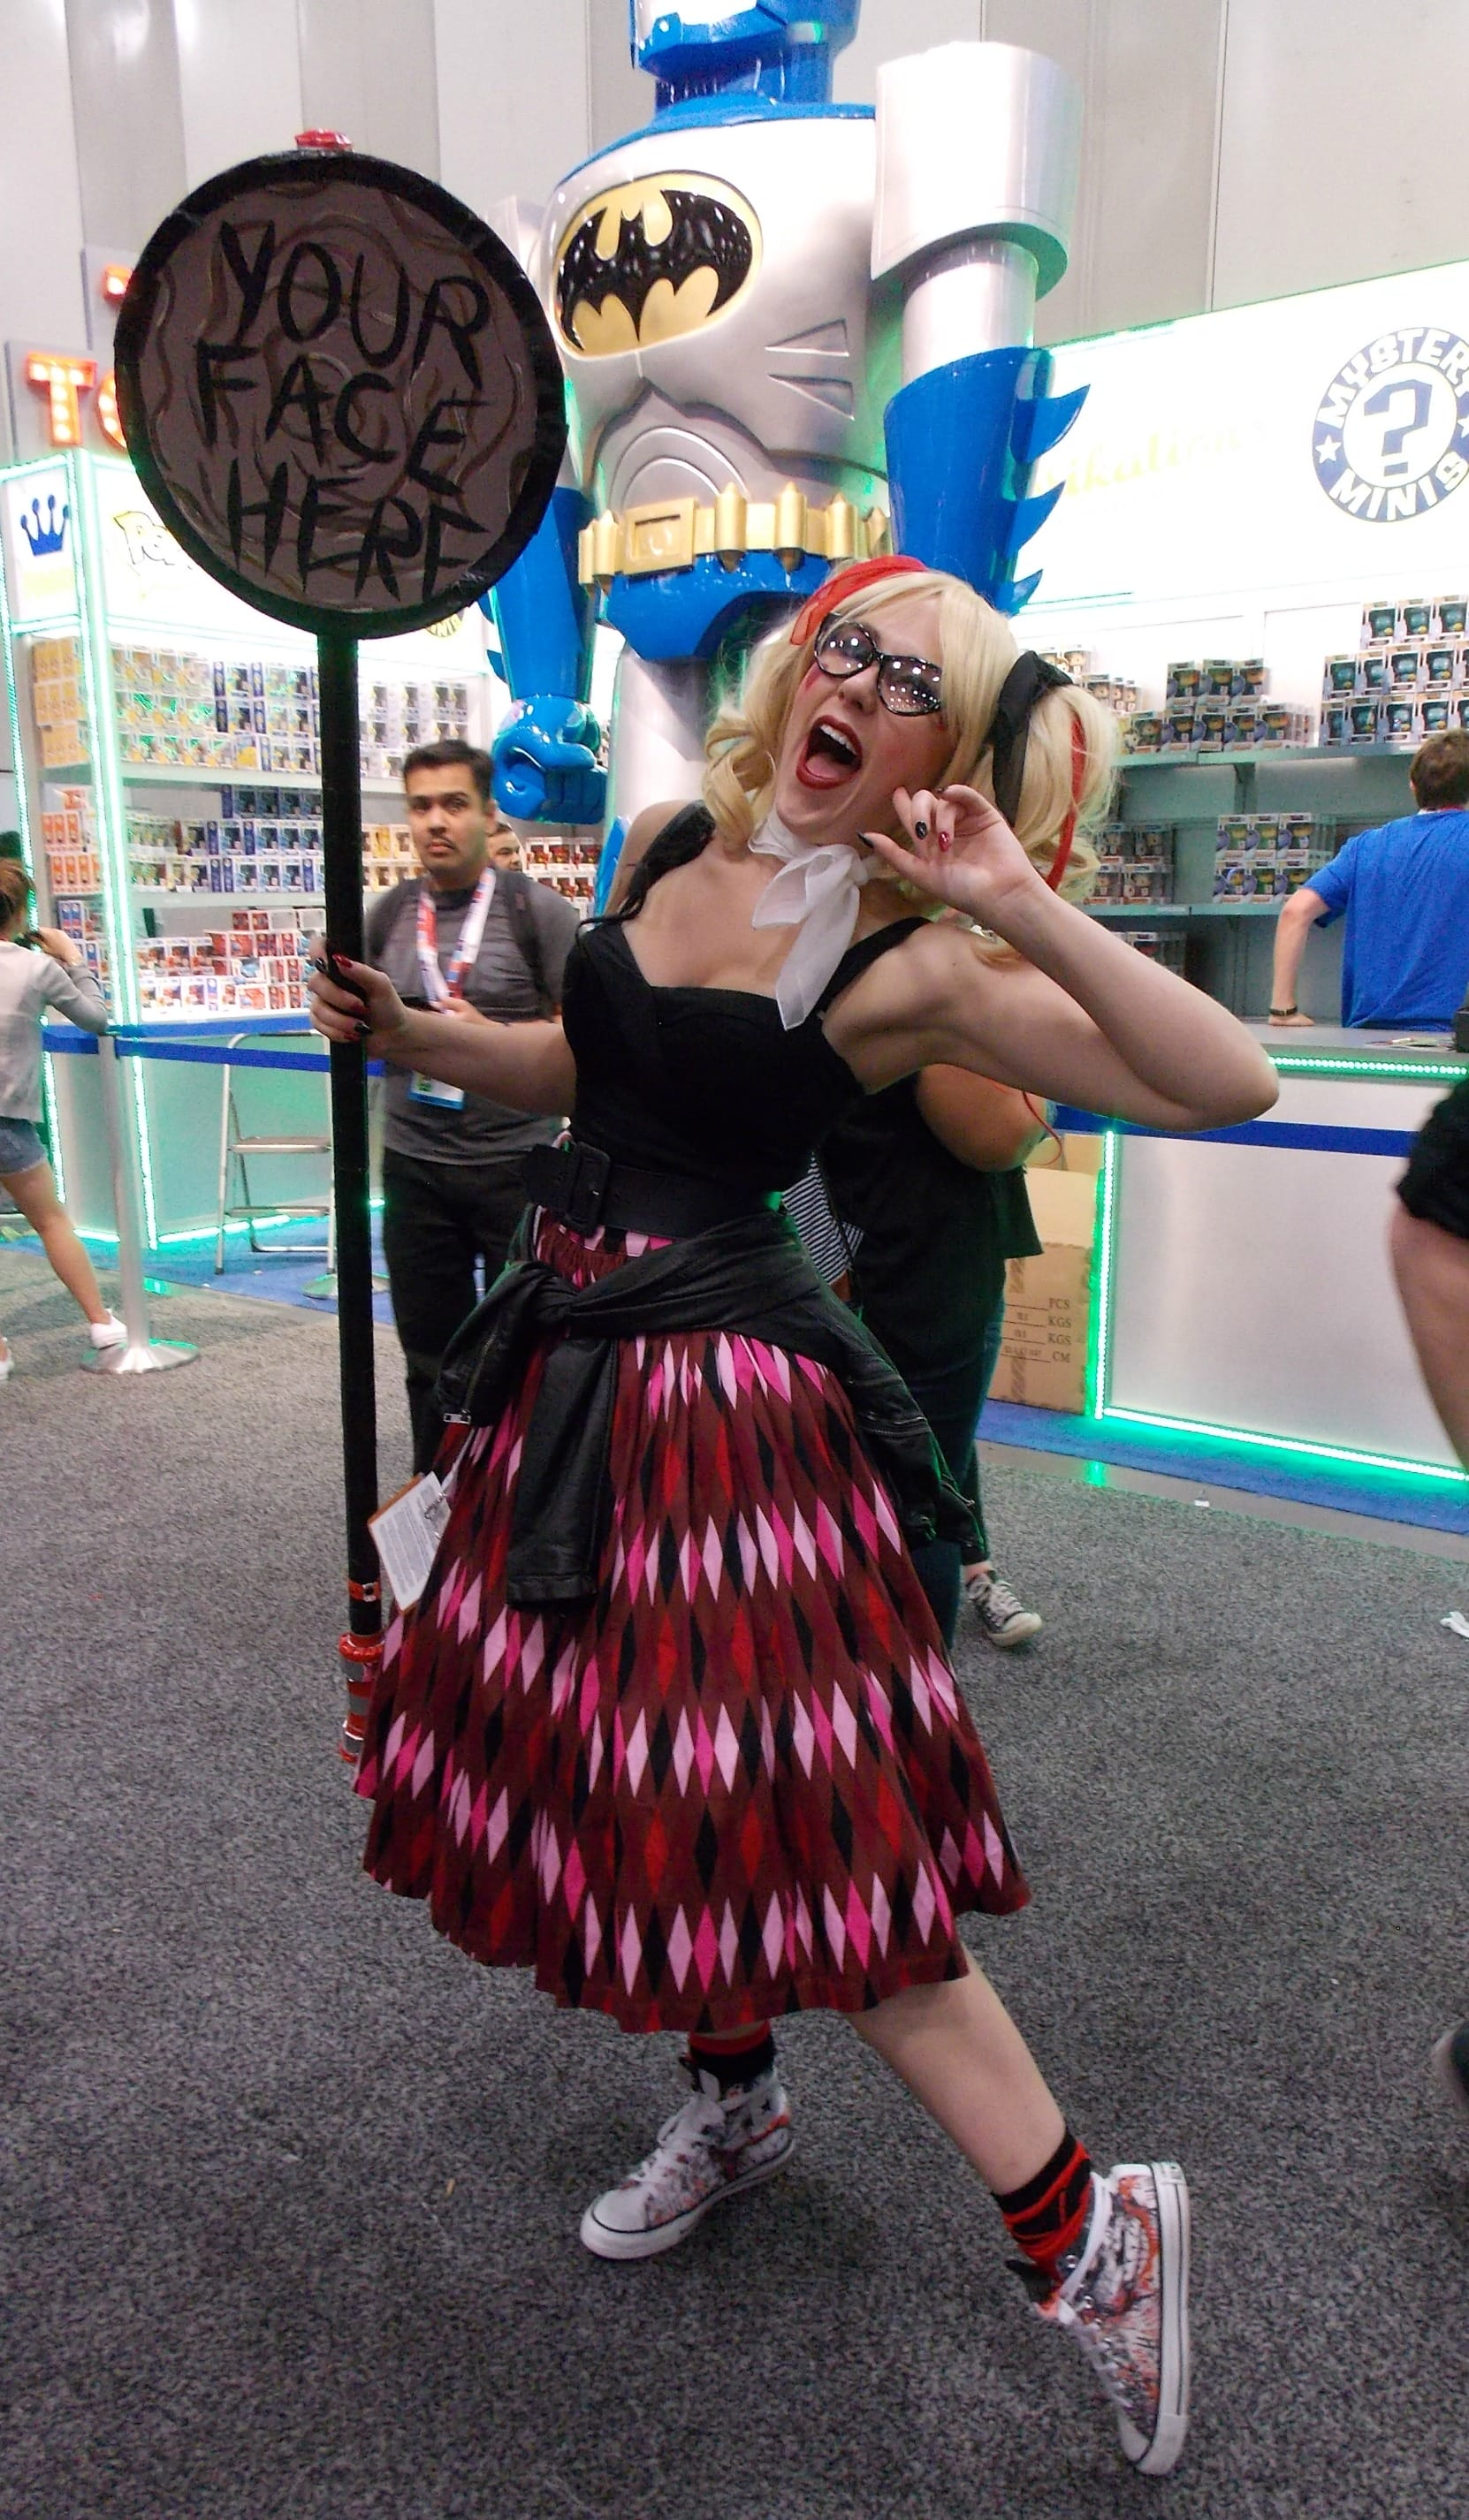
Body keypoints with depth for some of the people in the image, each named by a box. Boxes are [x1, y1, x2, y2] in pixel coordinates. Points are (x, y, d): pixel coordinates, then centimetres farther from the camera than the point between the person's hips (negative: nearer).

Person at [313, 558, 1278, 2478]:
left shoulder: (911, 964, -13)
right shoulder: (677, 852, 6)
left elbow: (1227, 1084, -21)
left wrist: (1019, 903, -27)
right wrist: (413, 1037, 10)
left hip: (727, 1399, -7)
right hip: (576, 1356, 7)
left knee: (798, 1836, -3)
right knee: (630, 1760, 19)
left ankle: (1091, 2229, 18)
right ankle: (735, 2107, 45)